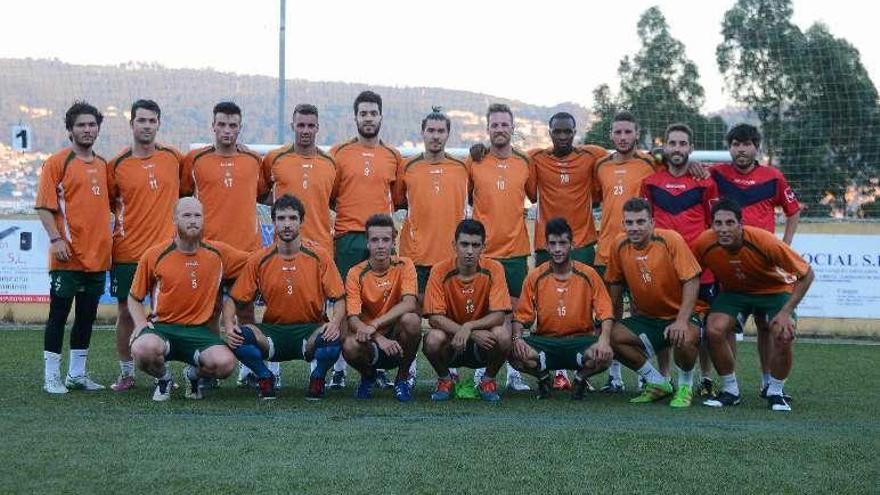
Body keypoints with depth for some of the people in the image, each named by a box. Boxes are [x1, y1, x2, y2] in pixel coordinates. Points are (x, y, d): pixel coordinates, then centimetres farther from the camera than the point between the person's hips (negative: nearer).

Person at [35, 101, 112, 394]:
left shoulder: (103, 165, 14)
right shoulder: (57, 162, -4)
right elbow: (44, 206, -8)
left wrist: (109, 233, 13)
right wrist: (56, 239, -17)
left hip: (98, 256, 6)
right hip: (68, 256, -6)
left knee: (87, 317, 11)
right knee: (59, 315, -1)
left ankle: (77, 373, 21)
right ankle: (52, 377, 5)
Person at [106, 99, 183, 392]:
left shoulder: (173, 157, 4)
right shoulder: (117, 165, 1)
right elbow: (107, 204, 11)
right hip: (126, 252, 0)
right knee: (126, 312, 5)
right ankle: (126, 373, 17)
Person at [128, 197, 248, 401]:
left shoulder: (218, 253, 3)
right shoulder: (154, 255, -1)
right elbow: (134, 298, 9)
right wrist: (140, 323, -8)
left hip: (199, 331, 1)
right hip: (162, 326, -1)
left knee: (225, 363, -28)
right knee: (143, 349, -37)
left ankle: (193, 374, 11)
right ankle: (163, 378, 2)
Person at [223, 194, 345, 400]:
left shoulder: (319, 256, -2)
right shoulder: (259, 260, 1)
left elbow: (339, 299, -2)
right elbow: (233, 300, 4)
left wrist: (335, 322, -23)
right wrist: (228, 325, -16)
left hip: (310, 329, -1)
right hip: (272, 331, 1)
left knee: (332, 340, -35)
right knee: (239, 336, -29)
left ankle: (318, 378, -2)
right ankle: (265, 378, 0)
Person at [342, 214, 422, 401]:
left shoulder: (404, 265, -5)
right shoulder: (356, 273, -6)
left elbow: (409, 303, -21)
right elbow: (353, 319, -15)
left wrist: (374, 325, -31)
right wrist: (379, 339, -33)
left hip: (396, 337, 0)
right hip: (371, 344, 0)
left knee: (411, 319, -32)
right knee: (349, 345, -34)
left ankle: (403, 377, -5)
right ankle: (368, 375, 5)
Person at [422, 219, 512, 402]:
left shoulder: (493, 269, -12)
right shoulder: (440, 271, -13)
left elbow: (499, 315, -16)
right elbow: (434, 318, -18)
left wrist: (469, 327, -34)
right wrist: (475, 334, -29)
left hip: (483, 346, 0)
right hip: (451, 343, 0)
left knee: (502, 335, -31)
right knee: (433, 339, -32)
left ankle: (488, 380, 1)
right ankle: (444, 379, 2)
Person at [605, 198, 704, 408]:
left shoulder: (671, 240, -17)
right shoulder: (619, 245, -4)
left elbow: (691, 281, -19)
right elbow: (615, 285, 10)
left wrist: (681, 321, -28)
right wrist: (614, 323, 8)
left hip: (680, 314, -5)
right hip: (645, 318, 5)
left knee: (685, 339, -37)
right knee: (614, 337, -21)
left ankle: (685, 386, -2)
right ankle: (658, 383, 1)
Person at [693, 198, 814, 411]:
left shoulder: (764, 241, -33)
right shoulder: (704, 243, -26)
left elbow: (806, 275, -23)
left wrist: (786, 312, -27)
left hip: (774, 290, -2)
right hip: (733, 291, 2)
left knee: (784, 335, -26)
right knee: (714, 329, -24)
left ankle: (775, 392, 2)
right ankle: (730, 390, -2)